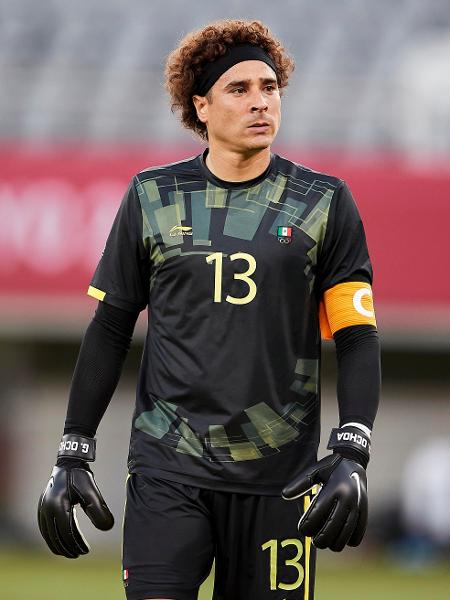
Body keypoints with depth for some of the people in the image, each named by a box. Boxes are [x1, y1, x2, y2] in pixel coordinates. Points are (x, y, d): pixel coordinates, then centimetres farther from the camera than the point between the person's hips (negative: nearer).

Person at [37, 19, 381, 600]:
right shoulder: (152, 196, 7)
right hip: (168, 470, 0)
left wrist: (352, 456, -12)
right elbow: (109, 328, 11)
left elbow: (357, 336, 1)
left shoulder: (324, 203, 4)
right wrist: (72, 455, 6)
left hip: (278, 479, 0)